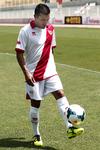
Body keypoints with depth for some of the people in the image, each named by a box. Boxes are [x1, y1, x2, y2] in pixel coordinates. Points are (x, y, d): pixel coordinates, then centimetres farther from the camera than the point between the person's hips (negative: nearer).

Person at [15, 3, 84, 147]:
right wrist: (26, 72, -18)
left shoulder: (50, 29, 4)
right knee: (35, 103, 4)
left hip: (50, 71, 4)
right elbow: (19, 53, -11)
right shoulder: (26, 31, -12)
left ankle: (70, 128, -12)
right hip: (33, 74, -4)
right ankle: (36, 135, 17)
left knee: (60, 94, -11)